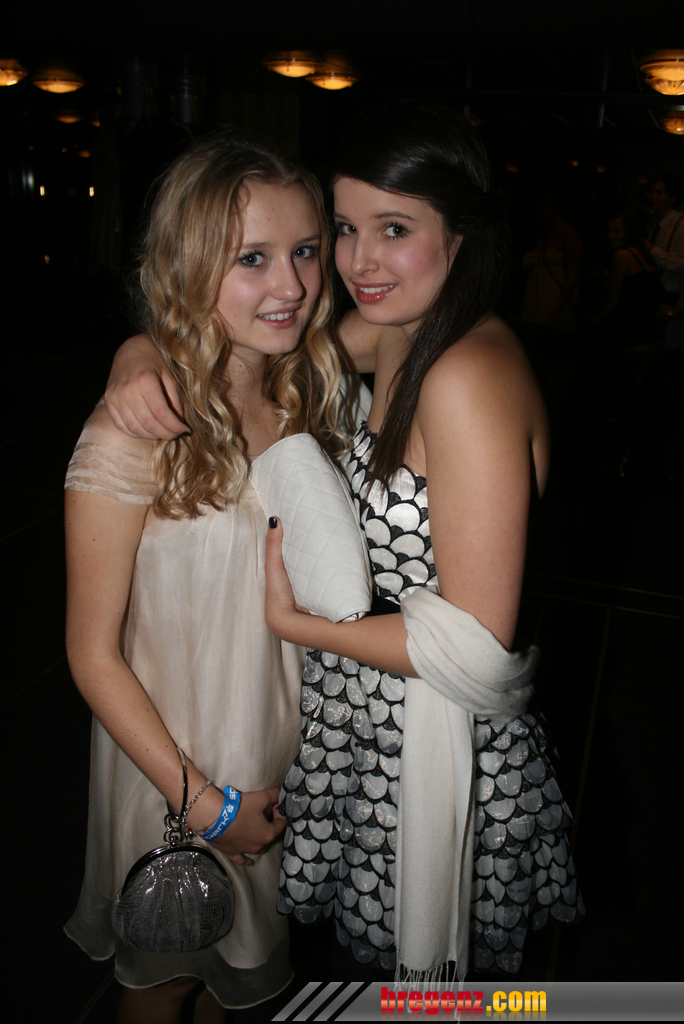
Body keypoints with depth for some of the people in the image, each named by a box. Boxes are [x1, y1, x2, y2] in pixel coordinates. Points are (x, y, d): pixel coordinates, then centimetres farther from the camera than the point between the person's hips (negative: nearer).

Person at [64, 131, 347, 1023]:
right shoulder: (133, 435, -25)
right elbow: (94, 655, -18)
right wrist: (205, 802, -14)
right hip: (177, 763, -5)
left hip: (285, 747, 5)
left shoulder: (306, 402, -8)